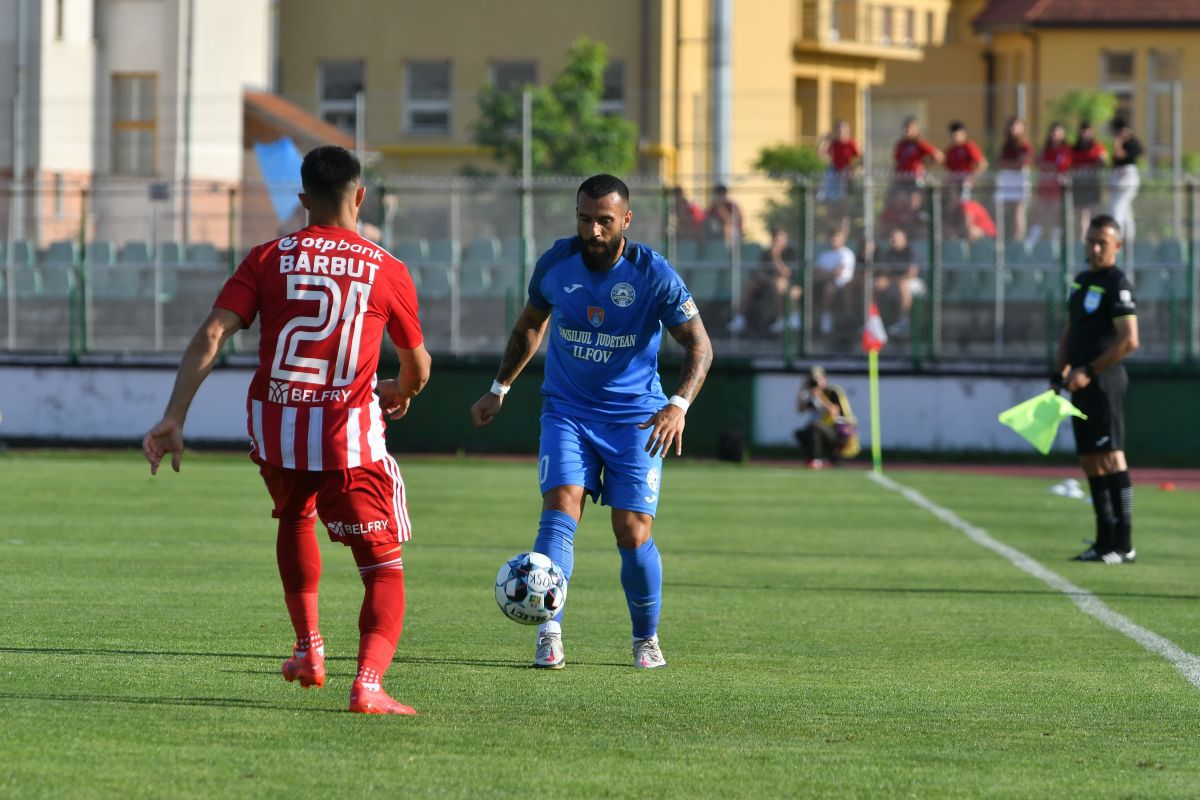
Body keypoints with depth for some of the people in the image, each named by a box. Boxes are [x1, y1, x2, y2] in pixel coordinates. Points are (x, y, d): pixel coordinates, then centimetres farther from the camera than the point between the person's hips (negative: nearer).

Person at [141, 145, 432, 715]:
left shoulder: (268, 259, 4)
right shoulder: (387, 271, 2)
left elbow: (211, 335, -7)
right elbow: (417, 369, 13)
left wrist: (174, 417, -10)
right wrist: (399, 393, 37)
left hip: (274, 428, 3)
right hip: (349, 435, -2)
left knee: (295, 517, 35)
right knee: (385, 569, 5)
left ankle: (308, 648, 33)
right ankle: (369, 682, -19)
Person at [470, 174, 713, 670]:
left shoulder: (653, 275, -13)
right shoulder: (556, 263, -4)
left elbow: (699, 345, -10)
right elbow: (530, 326, 16)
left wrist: (679, 404, -25)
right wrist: (499, 389, 15)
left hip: (635, 419, -2)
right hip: (567, 410, 2)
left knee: (633, 535, -5)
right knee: (560, 508, -20)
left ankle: (646, 639, 18)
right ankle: (549, 635, -24)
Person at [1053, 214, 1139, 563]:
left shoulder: (1117, 285, -10)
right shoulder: (1082, 280, 16)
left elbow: (1129, 340, -18)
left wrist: (1088, 372, -19)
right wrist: (1059, 374, 16)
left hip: (1104, 381, -9)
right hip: (1082, 385, 9)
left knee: (1110, 457, -11)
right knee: (1090, 462, 9)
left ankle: (1123, 545, -11)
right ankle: (1105, 541, 14)